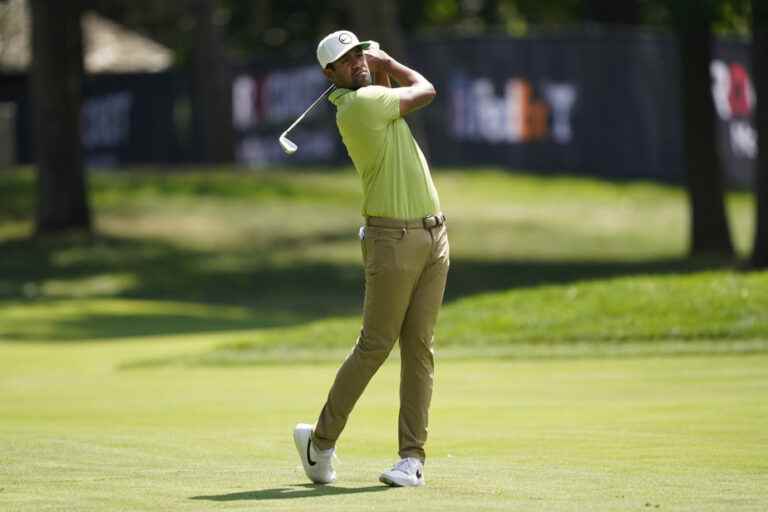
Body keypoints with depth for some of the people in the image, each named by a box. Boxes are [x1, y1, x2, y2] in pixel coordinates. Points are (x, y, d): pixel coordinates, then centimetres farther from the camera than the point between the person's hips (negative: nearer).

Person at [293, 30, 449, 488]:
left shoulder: (372, 99, 12)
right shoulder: (360, 103, -14)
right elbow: (426, 90, -2)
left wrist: (380, 64, 20)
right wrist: (387, 64, 11)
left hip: (433, 234, 8)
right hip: (394, 239, -8)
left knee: (419, 348, 2)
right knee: (374, 346, -3)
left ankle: (412, 457, 1)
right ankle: (321, 440, 12)